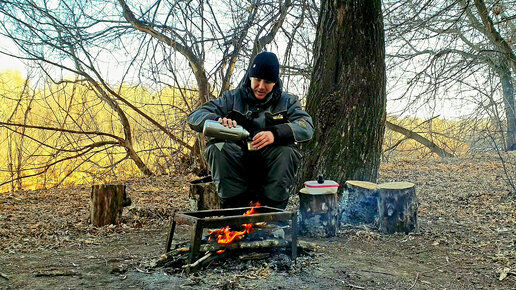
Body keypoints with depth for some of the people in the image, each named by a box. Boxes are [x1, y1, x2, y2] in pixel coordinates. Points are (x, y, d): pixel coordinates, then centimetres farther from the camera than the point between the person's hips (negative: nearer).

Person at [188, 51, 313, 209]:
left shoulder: (287, 101, 12)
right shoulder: (232, 98, 11)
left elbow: (307, 126, -8)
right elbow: (194, 116, 2)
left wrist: (275, 133, -28)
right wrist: (218, 120, -23)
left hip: (271, 167, 0)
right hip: (236, 165, 1)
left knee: (287, 152, -31)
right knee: (218, 147, -27)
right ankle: (234, 207, -22)